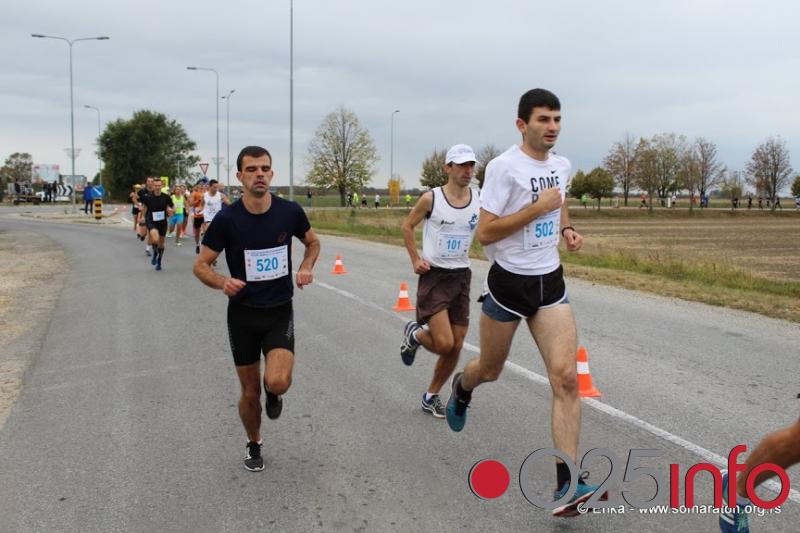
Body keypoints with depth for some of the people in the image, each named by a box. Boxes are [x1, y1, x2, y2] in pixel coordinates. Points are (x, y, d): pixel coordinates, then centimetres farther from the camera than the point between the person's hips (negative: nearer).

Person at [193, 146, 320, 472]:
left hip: (280, 313, 0)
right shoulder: (227, 219, -12)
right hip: (242, 314, 0)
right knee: (250, 392, 8)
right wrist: (222, 283, -25)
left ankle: (273, 394, 17)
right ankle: (254, 444, 37)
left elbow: (313, 242, 12)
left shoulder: (290, 212, -8)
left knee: (276, 382, -22)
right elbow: (201, 265, -4)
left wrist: (306, 268, -7)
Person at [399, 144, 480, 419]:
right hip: (434, 275, -4)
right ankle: (414, 334, 20)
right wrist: (415, 260, -3)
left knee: (456, 347, 6)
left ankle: (431, 397, 26)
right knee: (444, 343, -15)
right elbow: (407, 226, 4)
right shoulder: (431, 198, -9)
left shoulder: (479, 202, 0)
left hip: (461, 276, 4)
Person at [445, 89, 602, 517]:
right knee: (490, 370, 15)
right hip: (509, 282, -4)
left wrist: (566, 229, 6)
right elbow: (484, 233, -18)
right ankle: (462, 387, 54)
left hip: (550, 282, 4)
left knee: (566, 377, -11)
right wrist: (537, 208, -21)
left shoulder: (562, 166, 6)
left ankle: (566, 485, -8)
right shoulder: (504, 167, -14)